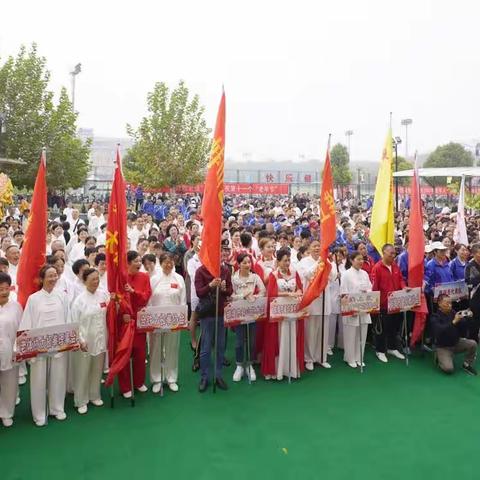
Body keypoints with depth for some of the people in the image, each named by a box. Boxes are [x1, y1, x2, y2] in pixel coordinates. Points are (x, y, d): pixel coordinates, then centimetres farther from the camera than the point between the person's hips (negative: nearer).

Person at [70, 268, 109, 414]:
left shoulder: (104, 295, 0)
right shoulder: (80, 300, -10)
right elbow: (75, 323, -9)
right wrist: (80, 340, -14)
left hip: (100, 339, 4)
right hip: (85, 341, -3)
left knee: (97, 370, 16)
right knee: (82, 372, 7)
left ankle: (95, 395, 34)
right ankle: (81, 401, 22)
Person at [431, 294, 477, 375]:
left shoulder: (453, 313, -2)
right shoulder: (435, 317, -14)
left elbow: (463, 330, -4)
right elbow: (440, 331, -33)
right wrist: (454, 322, -38)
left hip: (456, 343, 5)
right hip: (443, 347, -5)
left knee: (473, 344, -20)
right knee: (449, 369, -22)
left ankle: (467, 365, 3)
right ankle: (440, 359, 12)